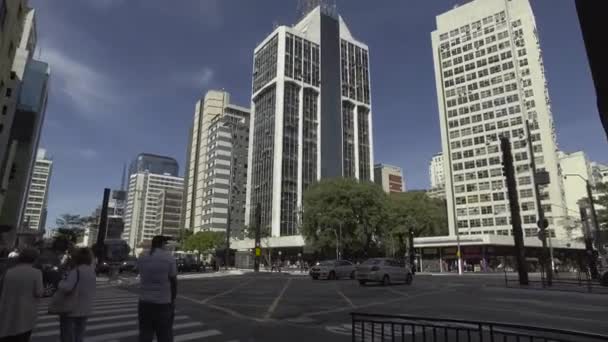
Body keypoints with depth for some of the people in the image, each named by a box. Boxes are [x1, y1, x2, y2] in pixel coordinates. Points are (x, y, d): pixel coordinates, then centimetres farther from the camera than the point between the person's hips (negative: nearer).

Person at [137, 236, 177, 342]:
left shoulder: (142, 259, 2)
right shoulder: (169, 258, -11)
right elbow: (174, 281, -7)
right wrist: (173, 299, 7)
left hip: (145, 302, 4)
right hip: (163, 303, -4)